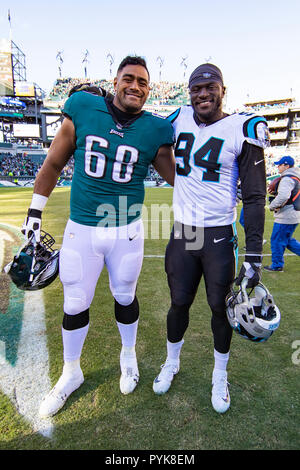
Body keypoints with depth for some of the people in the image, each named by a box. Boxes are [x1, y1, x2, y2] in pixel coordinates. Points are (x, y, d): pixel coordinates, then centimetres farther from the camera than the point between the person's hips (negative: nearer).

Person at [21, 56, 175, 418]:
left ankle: (128, 356, 46)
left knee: (125, 297, 16)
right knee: (75, 304, 11)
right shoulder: (83, 110, -2)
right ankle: (71, 373, 37)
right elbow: (53, 163, 5)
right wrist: (34, 211, 8)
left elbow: (179, 178, 7)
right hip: (81, 230, 0)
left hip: (127, 231, 0)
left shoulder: (154, 130, -1)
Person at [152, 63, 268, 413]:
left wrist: (254, 255, -12)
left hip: (219, 236, -2)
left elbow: (254, 197, -7)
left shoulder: (242, 129, -6)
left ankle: (220, 376, 35)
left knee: (220, 307, 8)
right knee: (179, 303, 12)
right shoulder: (180, 119, 6)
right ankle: (171, 363, 39)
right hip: (181, 233, 3)